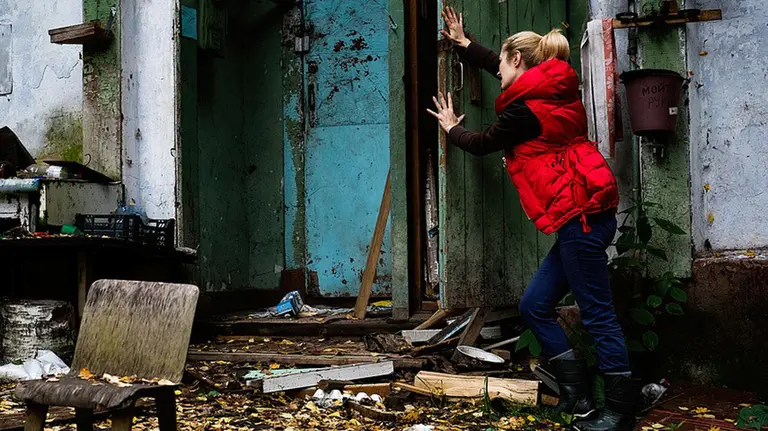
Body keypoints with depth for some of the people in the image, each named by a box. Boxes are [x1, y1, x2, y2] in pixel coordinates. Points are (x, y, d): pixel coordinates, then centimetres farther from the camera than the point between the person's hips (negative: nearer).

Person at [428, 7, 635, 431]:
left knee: (597, 313, -5)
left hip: (579, 216, -10)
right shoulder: (553, 90, 16)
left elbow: (481, 144, 7)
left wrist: (451, 127, 27)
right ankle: (577, 394, 14)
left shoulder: (525, 110, -11)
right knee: (534, 306, 11)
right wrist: (463, 44, 45)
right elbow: (507, 69, 34)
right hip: (583, 216, 10)